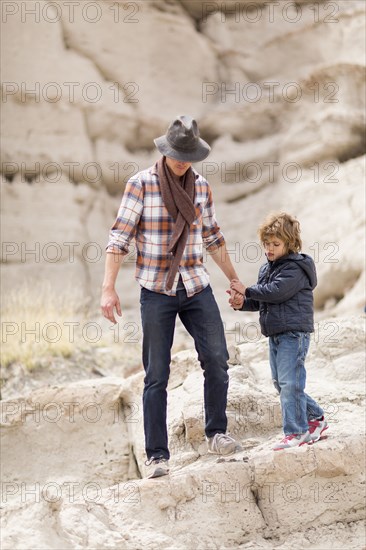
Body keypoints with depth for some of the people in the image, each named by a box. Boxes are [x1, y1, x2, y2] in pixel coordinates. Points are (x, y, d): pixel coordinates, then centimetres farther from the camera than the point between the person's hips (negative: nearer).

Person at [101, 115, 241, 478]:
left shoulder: (201, 186, 7)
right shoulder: (141, 184, -6)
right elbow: (119, 238, -8)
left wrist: (233, 278, 24)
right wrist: (108, 288, -16)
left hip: (196, 287, 4)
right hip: (156, 290, -3)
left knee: (216, 359, -8)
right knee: (156, 374, -3)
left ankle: (216, 433, 8)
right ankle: (156, 455, 2)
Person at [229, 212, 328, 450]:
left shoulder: (295, 268, -12)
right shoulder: (267, 268, 16)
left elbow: (276, 292, -23)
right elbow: (260, 301, 19)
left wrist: (247, 291, -16)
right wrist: (243, 303, -1)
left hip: (294, 332, -9)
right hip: (275, 333, 9)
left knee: (289, 382, -12)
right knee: (280, 382, 12)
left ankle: (296, 431, -6)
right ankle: (315, 417, 25)